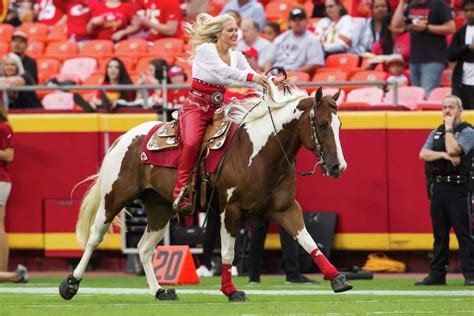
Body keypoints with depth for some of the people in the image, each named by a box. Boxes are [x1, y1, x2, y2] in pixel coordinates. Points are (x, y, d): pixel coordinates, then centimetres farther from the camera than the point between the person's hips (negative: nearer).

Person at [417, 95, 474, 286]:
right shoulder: (436, 133, 18)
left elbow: (453, 149, -18)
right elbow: (423, 154, 3)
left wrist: (449, 127, -7)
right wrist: (444, 155, -12)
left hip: (457, 189, -6)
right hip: (437, 188, 6)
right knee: (439, 233, 8)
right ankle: (437, 274, 11)